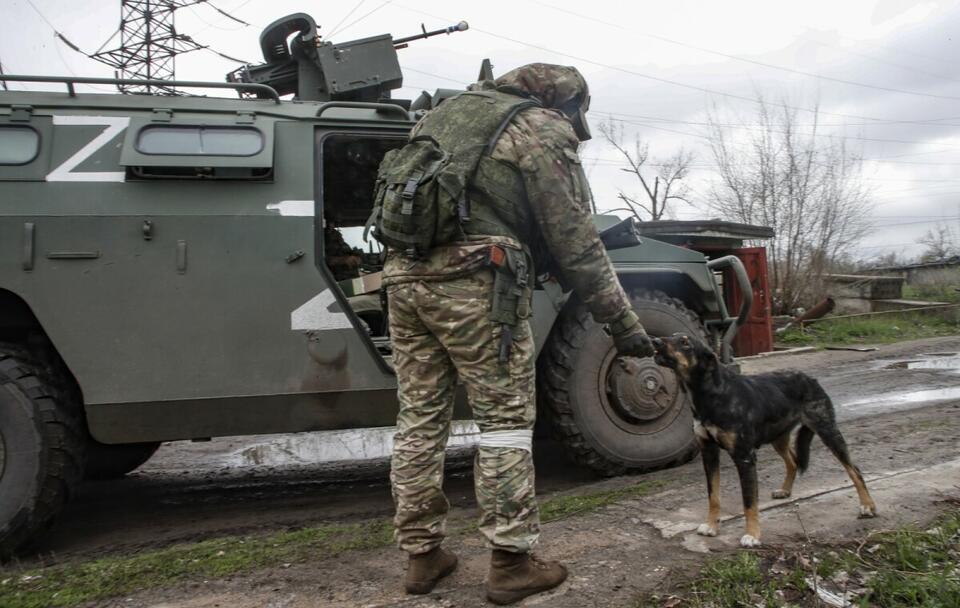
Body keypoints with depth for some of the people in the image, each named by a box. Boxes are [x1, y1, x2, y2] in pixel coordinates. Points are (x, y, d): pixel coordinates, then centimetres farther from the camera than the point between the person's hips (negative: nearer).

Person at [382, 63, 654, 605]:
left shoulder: (448, 111, 23)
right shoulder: (543, 133, 1)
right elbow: (575, 244, -3)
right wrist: (625, 324, 1)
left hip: (404, 275, 7)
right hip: (474, 285, -7)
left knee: (421, 419, 11)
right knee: (507, 421, 3)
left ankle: (422, 554, 20)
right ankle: (511, 564, 8)